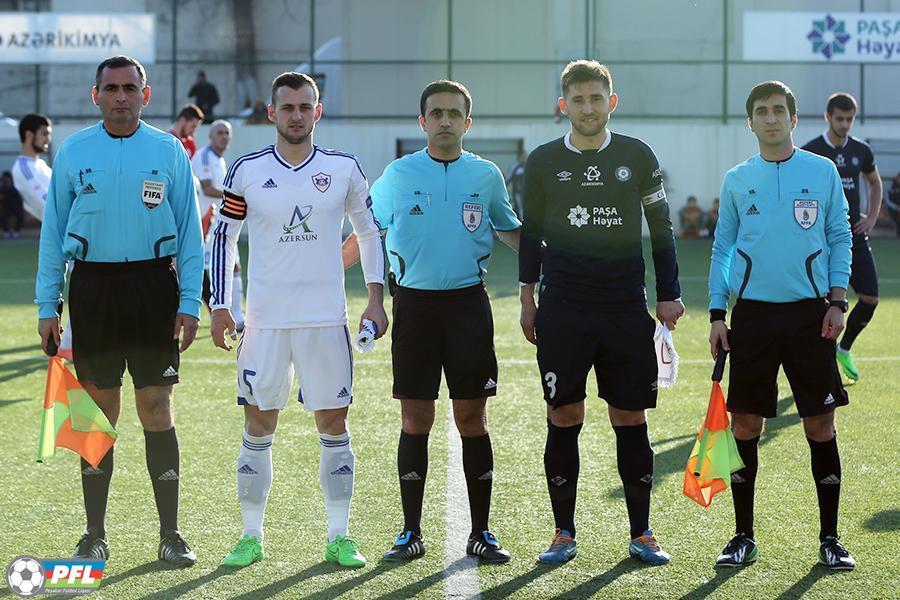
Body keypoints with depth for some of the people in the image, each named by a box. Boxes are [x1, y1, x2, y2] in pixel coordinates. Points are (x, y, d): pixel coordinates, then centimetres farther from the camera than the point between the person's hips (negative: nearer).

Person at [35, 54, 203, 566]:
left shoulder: (169, 151, 3)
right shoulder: (73, 152, 4)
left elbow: (189, 232, 4)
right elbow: (53, 232, 8)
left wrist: (190, 303, -2)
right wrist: (47, 305, 3)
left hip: (154, 283, -1)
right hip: (93, 288, 1)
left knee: (157, 409, -1)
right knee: (98, 409, 4)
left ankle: (170, 533, 6)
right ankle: (96, 535, 12)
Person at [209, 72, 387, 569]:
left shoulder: (344, 168, 2)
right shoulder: (247, 171, 1)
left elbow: (369, 232, 12)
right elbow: (223, 237, 8)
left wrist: (376, 299, 5)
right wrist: (220, 306, 2)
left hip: (327, 319, 0)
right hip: (265, 319, 0)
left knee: (333, 425, 3)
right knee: (258, 425, 3)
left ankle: (338, 537, 10)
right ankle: (251, 536, 11)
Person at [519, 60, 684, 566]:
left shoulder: (637, 157, 3)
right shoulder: (544, 162, 4)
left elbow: (661, 228, 10)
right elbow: (532, 232, 13)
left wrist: (669, 294, 5)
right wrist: (527, 298, 9)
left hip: (626, 309, 0)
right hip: (561, 310, 0)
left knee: (631, 419, 2)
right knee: (563, 419, 1)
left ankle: (641, 534, 11)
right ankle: (565, 533, 10)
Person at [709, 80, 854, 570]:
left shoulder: (822, 172, 3)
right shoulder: (737, 180, 7)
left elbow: (840, 237, 7)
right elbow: (722, 248, 11)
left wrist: (837, 300, -3)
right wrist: (716, 314, 5)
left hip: (809, 314, -1)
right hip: (752, 313, 1)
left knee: (820, 424, 0)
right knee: (745, 424, 2)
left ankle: (829, 538, 10)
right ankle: (744, 537, 12)